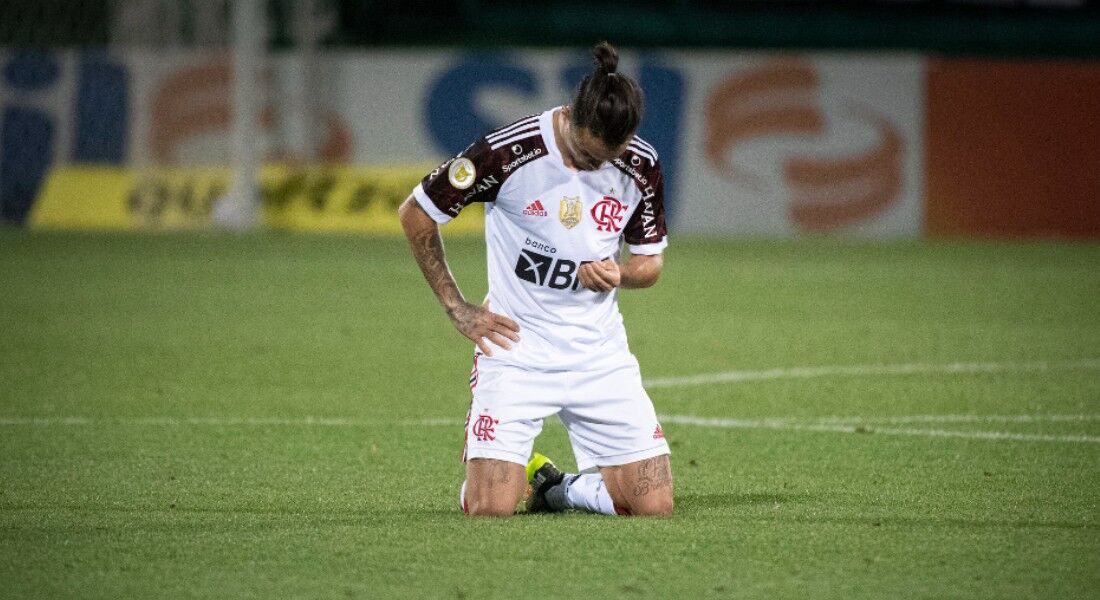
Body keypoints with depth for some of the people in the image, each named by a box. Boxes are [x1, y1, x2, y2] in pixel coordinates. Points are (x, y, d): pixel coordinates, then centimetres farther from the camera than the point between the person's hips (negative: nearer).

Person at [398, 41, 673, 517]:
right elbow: (415, 215, -2)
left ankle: (560, 489, 24)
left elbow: (650, 262, 10)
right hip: (516, 350, -3)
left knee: (654, 506, -7)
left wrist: (619, 274, -14)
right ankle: (521, 473, 23)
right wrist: (457, 308, -2)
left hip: (600, 356, 3)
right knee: (490, 510, -15)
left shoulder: (641, 166, -4)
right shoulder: (505, 152, -16)